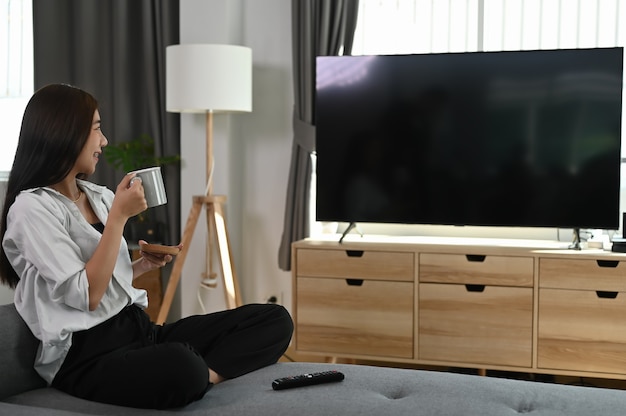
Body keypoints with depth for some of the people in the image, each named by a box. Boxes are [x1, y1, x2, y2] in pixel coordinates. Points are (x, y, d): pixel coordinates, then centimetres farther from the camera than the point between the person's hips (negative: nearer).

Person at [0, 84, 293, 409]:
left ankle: (204, 376, -24)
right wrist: (119, 216, -12)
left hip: (140, 329, 9)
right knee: (181, 367, -44)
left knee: (275, 320, -8)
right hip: (88, 357, -9)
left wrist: (143, 265, 10)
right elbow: (86, 295, -14)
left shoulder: (99, 196, 17)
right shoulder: (32, 208, -6)